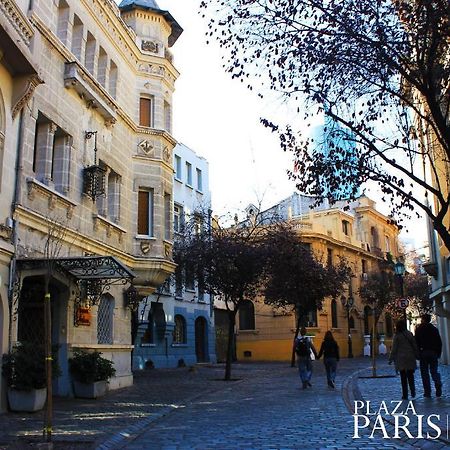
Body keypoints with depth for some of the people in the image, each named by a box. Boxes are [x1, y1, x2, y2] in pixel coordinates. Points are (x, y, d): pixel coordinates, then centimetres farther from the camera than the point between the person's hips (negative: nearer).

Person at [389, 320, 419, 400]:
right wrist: (417, 356, 14)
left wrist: (391, 359, 0)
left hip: (401, 359, -3)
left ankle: (405, 395, 4)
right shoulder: (409, 334, 2)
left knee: (403, 377, 4)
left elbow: (394, 349, -7)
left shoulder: (397, 336, -8)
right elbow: (415, 346, 6)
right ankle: (413, 392, 2)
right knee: (410, 375, 13)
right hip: (410, 357, 3)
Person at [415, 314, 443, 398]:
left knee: (425, 373, 3)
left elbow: (416, 342, -8)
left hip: (423, 353, -3)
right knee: (434, 371, 9)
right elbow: (439, 342, 8)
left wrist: (417, 353, -3)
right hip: (433, 353, 3)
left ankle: (427, 392, 1)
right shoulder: (434, 329, 7)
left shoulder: (419, 329, -4)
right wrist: (438, 353, 13)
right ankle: (438, 390, -6)